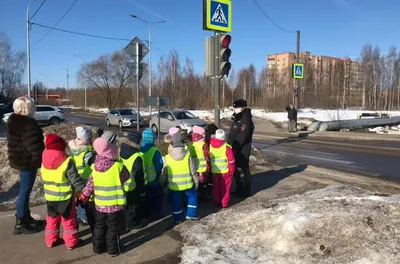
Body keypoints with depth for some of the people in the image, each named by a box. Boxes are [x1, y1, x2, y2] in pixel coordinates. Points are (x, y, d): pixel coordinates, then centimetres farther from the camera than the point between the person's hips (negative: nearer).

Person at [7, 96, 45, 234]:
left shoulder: (14, 121, 10)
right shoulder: (27, 124, -23)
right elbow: (34, 146, -26)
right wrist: (40, 160, -14)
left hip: (21, 160, 10)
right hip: (27, 162, -10)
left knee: (25, 191, 19)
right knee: (24, 192, 0)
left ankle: (26, 218, 31)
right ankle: (20, 224, 11)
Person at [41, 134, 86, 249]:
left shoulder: (44, 162, -1)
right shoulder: (67, 161, -20)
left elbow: (45, 179, 10)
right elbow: (75, 180, -19)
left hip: (50, 196, 5)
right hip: (65, 196, -5)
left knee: (52, 218, 21)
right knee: (69, 219, 9)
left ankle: (51, 240, 31)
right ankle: (71, 241, 17)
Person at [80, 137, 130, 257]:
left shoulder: (95, 167, -4)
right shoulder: (118, 166, -18)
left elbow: (90, 185, 1)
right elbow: (127, 178, -2)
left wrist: (83, 198, 13)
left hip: (99, 203, 4)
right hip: (114, 204, -4)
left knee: (99, 226, 20)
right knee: (113, 227, 10)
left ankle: (98, 247, 31)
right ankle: (113, 249, 21)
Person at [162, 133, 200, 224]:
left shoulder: (167, 157, -8)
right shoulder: (188, 155, -13)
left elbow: (165, 172, 1)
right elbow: (193, 171, -7)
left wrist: (165, 182, 17)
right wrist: (196, 182, 6)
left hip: (173, 185, 2)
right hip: (187, 184, -1)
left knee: (176, 202, 16)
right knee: (193, 196, 23)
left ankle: (178, 219, 27)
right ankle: (191, 214, 25)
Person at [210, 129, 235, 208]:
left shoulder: (210, 145, -4)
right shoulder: (227, 147, -17)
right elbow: (231, 160, -13)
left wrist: (209, 169, 15)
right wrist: (231, 171, 2)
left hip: (214, 172, 4)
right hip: (225, 172, -4)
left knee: (216, 187, 18)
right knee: (225, 188, 10)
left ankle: (216, 202, 27)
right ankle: (224, 203, 15)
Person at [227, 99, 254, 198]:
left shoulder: (246, 120, -16)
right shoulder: (237, 118, 15)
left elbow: (242, 137, -24)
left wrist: (234, 148, -24)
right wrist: (231, 146, 13)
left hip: (243, 150, -10)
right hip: (236, 149, 10)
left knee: (245, 169, 0)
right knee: (234, 168, 14)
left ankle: (247, 191, 11)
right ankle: (239, 188, 28)